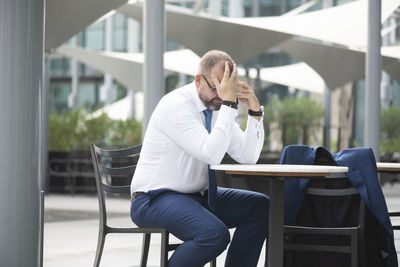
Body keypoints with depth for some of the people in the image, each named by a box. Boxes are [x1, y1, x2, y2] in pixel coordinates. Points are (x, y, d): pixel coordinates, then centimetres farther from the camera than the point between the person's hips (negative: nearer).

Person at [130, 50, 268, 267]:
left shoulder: (218, 105, 5)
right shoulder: (175, 105, -19)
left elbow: (248, 157, 3)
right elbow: (212, 154, -30)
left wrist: (255, 110, -8)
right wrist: (228, 103, -28)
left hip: (198, 196, 9)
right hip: (155, 199, -8)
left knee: (260, 206, -6)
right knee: (215, 234, -32)